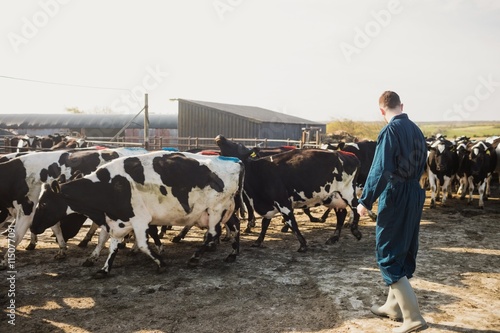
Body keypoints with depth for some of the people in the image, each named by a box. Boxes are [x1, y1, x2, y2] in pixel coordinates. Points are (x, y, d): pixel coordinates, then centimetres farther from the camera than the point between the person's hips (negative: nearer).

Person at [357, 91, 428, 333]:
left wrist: (365, 201, -16)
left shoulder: (390, 131, -16)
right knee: (403, 252, 17)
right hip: (415, 196, 8)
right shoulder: (416, 130, 8)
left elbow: (380, 170, -22)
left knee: (388, 255, 1)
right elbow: (422, 166, 14)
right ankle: (394, 306, 32)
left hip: (394, 197, -8)